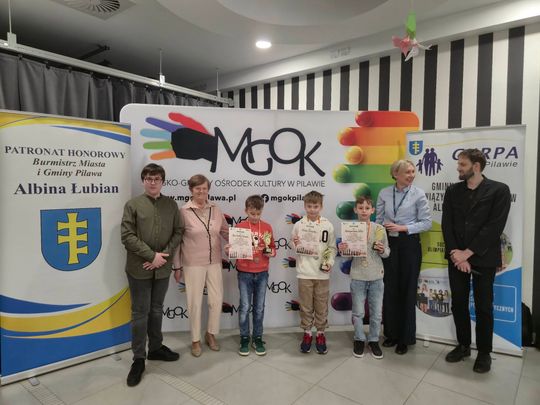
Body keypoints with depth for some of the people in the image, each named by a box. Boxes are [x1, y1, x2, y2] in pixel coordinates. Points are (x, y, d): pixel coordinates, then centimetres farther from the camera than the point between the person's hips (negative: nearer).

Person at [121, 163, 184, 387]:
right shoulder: (133, 204, -5)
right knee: (140, 313, 6)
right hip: (139, 268, -3)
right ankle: (138, 358, 20)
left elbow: (178, 233, 3)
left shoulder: (171, 205, 4)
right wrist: (152, 255, -15)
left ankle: (156, 348, 34)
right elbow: (127, 236, -11)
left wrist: (164, 255, -10)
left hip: (163, 268, 3)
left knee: (156, 310, 17)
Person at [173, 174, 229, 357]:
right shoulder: (184, 211, -9)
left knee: (217, 300, 10)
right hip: (193, 264, -3)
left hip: (214, 263, 4)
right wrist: (177, 267, -2)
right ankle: (195, 340, 28)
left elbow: (225, 232, 14)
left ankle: (211, 334, 34)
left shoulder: (216, 209, 2)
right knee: (195, 303, 8)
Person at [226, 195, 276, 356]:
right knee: (245, 307, 5)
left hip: (262, 273, 2)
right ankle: (244, 339, 21)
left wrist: (271, 252, -13)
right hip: (244, 273, -2)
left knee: (259, 307, 10)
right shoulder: (239, 227, -4)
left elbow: (272, 248, 8)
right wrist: (228, 251, -20)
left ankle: (258, 338, 24)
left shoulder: (267, 227, 2)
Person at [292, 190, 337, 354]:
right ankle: (307, 333, 27)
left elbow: (332, 248, 3)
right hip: (304, 272, 0)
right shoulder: (298, 225, 0)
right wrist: (295, 245, -16)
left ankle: (320, 333, 26)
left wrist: (329, 262, -10)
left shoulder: (328, 225, 0)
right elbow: (294, 249, 5)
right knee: (306, 306, 11)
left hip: (322, 273, 0)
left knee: (321, 306, 10)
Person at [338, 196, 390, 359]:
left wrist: (382, 250, -17)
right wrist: (342, 251, -19)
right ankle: (359, 340, 30)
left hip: (376, 277, 1)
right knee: (358, 312, 10)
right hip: (357, 277, -1)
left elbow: (387, 252, 5)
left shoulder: (380, 229, -3)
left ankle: (374, 340, 31)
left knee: (376, 313, 12)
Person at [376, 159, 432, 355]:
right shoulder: (384, 193, 2)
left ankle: (405, 338, 20)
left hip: (409, 244, -2)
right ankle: (391, 333, 25)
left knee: (407, 290, 6)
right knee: (390, 289, 9)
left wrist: (403, 228, -17)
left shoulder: (418, 194, -5)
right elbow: (378, 219, 8)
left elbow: (426, 222, -6)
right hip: (388, 244, 3)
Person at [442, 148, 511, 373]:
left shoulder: (499, 190, -5)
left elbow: (495, 226, -12)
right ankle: (463, 345, 27)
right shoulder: (452, 191, 7)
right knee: (458, 304, 10)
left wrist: (467, 253, -15)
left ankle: (484, 352, 23)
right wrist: (456, 253, -10)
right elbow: (447, 224, 2)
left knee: (483, 307, 7)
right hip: (457, 257, 4)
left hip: (483, 258, -3)